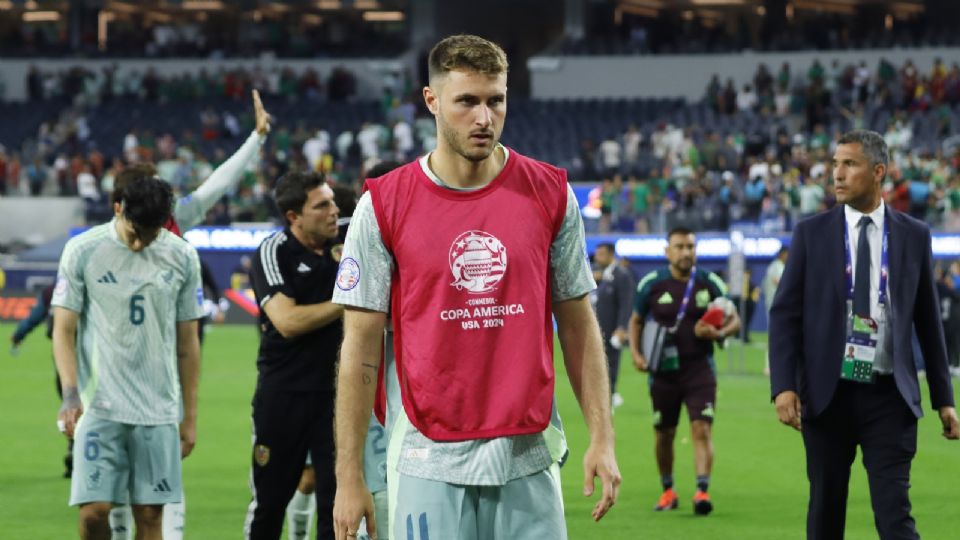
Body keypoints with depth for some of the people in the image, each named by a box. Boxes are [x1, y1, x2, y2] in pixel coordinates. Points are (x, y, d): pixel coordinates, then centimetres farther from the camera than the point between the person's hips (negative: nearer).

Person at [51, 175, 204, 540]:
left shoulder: (182, 257, 5)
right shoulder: (83, 251, -2)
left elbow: (187, 342, 11)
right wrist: (70, 394, -15)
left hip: (159, 411, 2)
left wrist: (190, 417, 11)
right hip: (99, 409, -2)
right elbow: (64, 329, -1)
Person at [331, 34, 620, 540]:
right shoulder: (383, 205, -2)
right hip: (431, 465, -2)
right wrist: (349, 478, -4)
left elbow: (578, 326, 10)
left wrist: (601, 439, 1)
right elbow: (360, 351, -1)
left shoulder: (549, 194, 4)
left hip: (527, 462, 2)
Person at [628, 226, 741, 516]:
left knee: (702, 429, -14)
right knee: (664, 434, 10)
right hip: (664, 370, 1)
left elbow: (734, 320, 7)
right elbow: (636, 321, 13)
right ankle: (668, 491, 26)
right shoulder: (651, 284, 1)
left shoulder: (710, 283, 0)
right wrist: (636, 353, -2)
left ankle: (702, 491, -19)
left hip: (700, 368, -1)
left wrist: (719, 333, -15)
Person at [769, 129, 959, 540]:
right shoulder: (811, 233, 4)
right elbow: (784, 314, 2)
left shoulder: (914, 236, 6)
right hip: (828, 395, 1)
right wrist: (784, 386, -10)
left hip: (889, 398, -1)